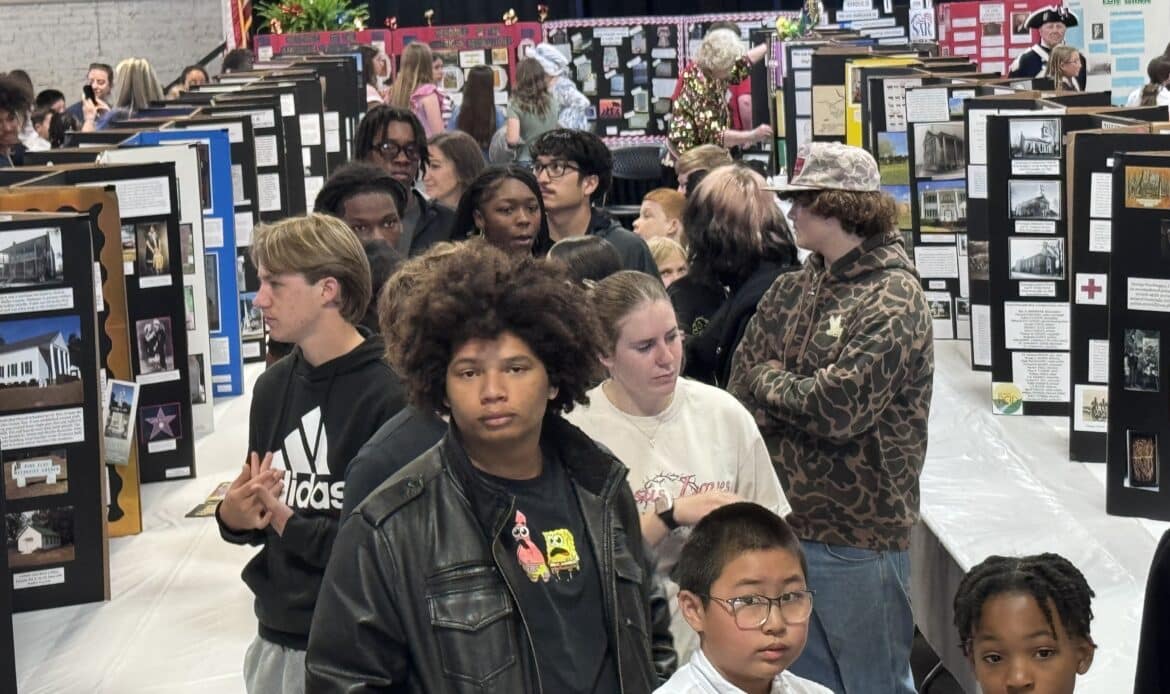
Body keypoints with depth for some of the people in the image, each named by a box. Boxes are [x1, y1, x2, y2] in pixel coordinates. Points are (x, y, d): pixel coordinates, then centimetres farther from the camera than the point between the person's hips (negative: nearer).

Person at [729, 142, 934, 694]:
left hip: (859, 535, -7)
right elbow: (742, 392, 6)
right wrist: (797, 401, -11)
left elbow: (838, 406, -22)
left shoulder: (892, 300, -13)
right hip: (786, 523, 7)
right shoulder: (789, 291, 9)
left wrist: (769, 379, -7)